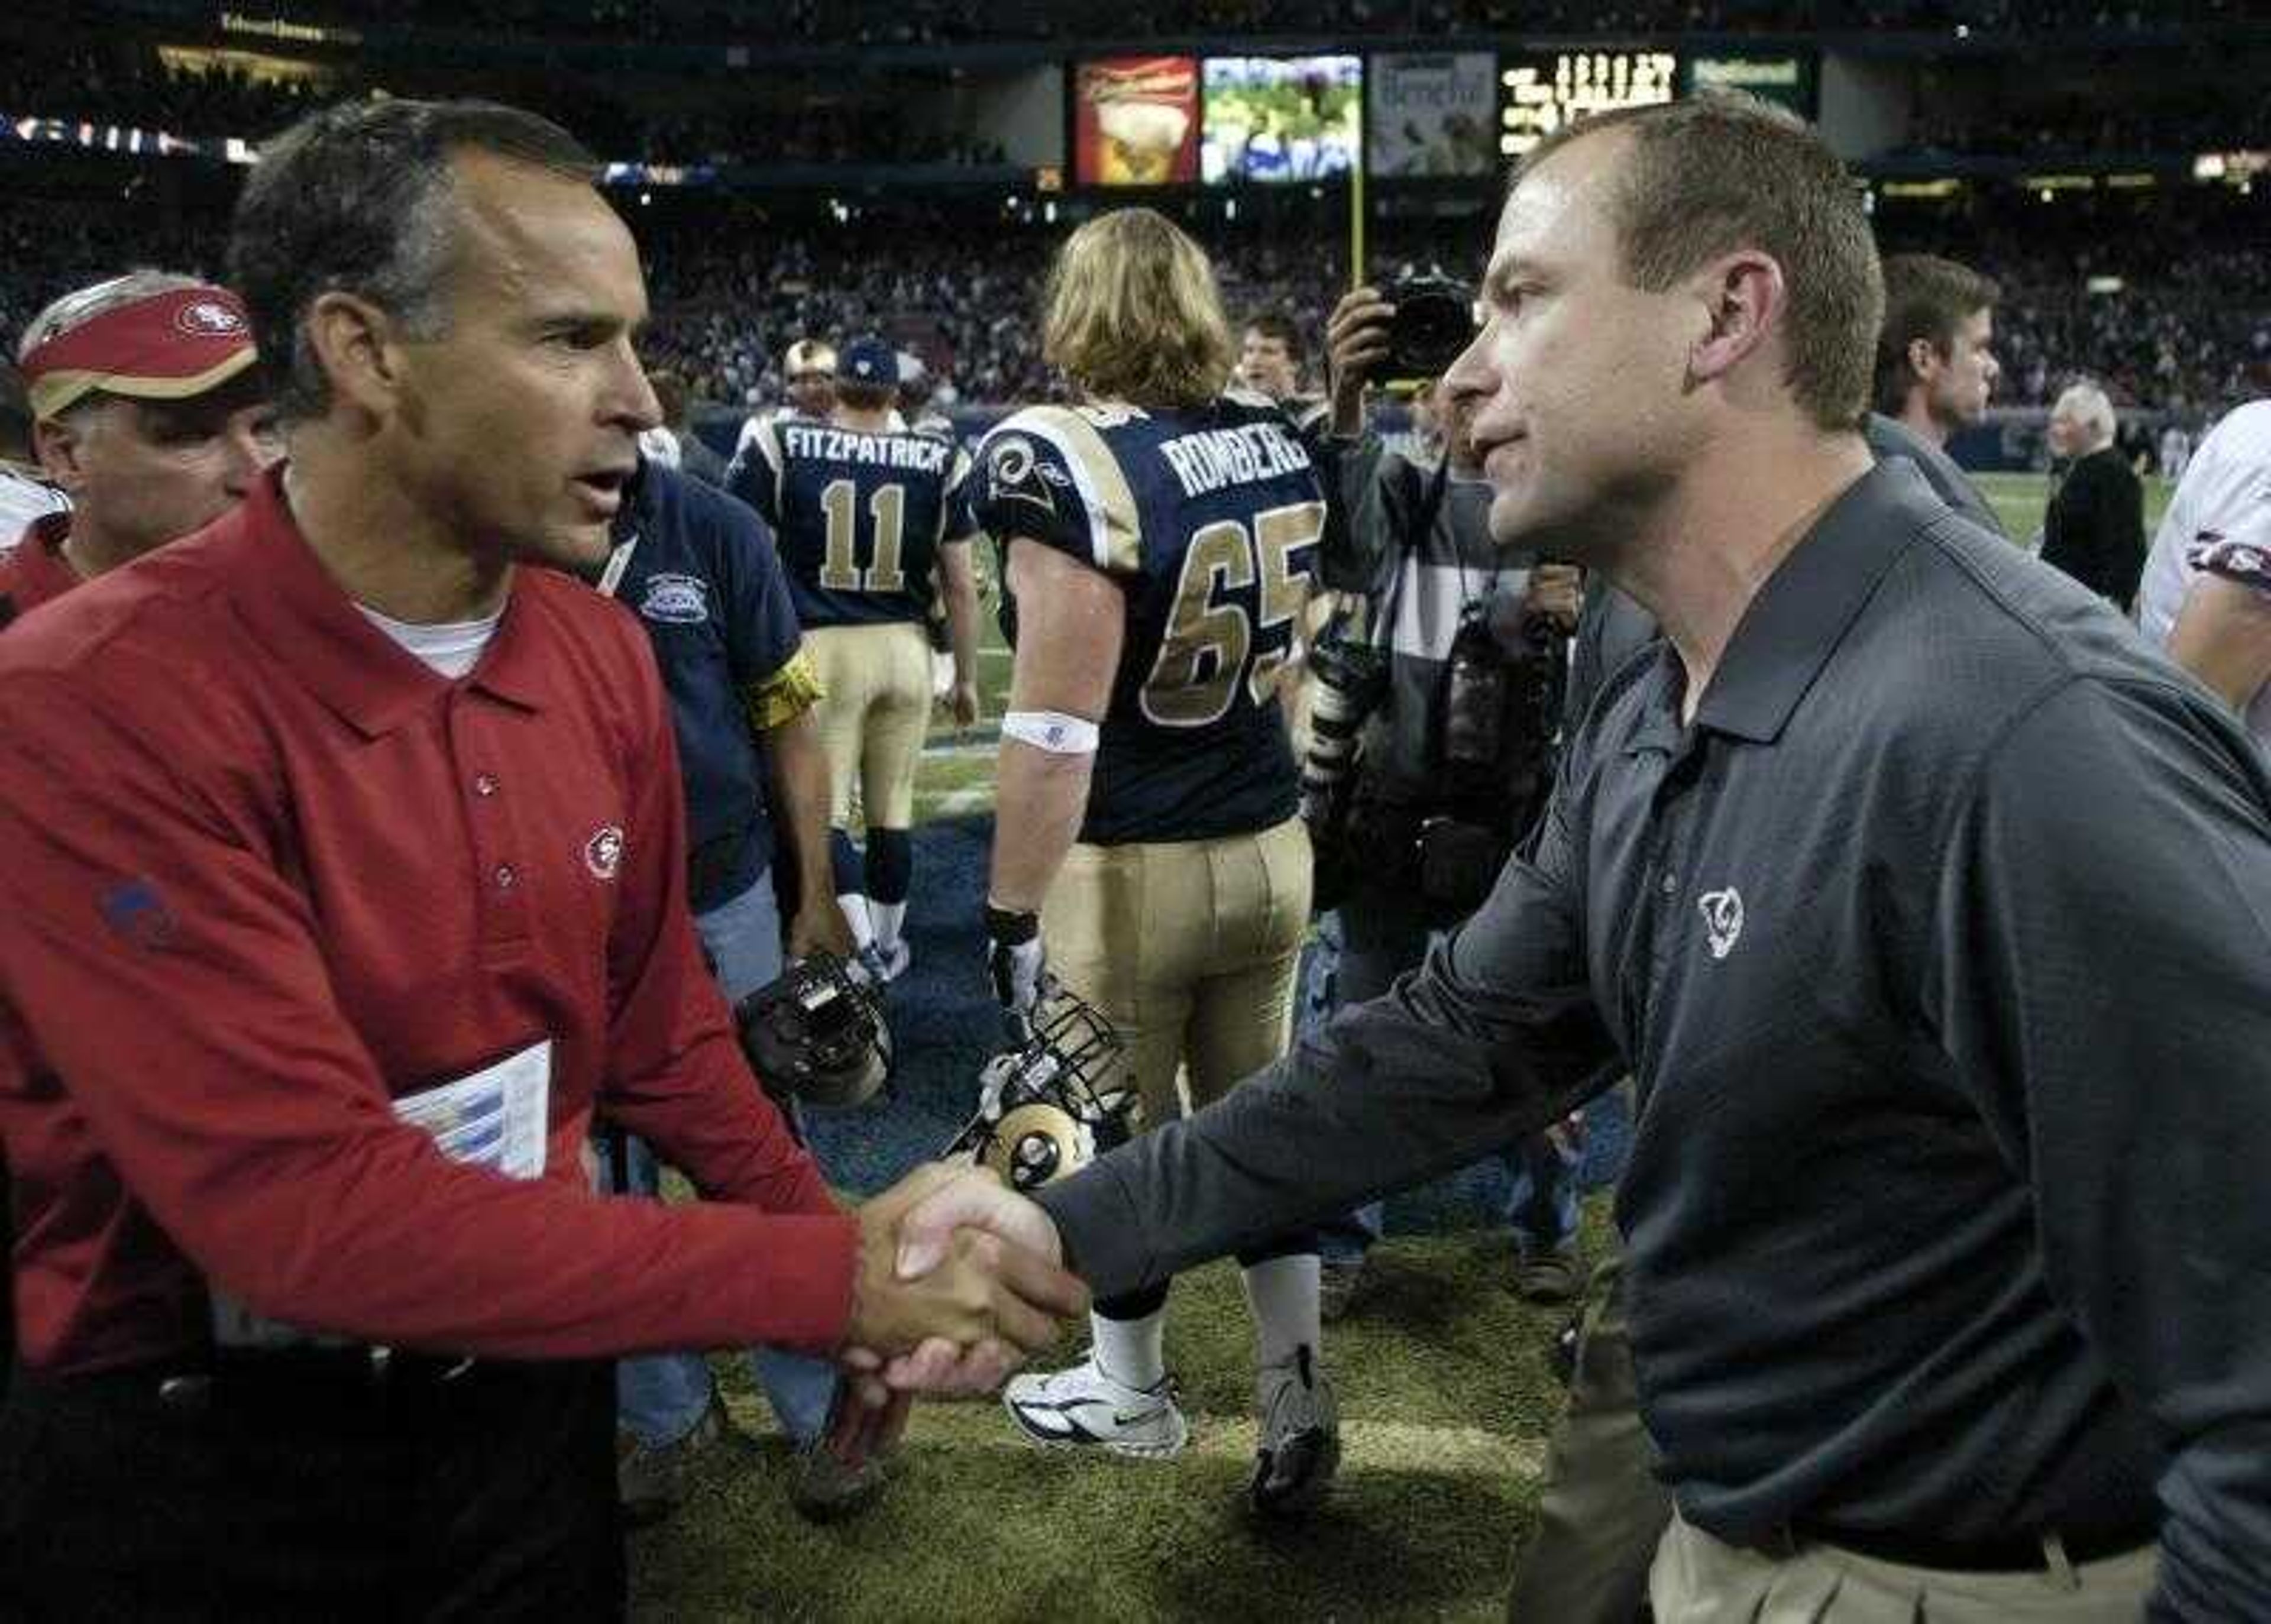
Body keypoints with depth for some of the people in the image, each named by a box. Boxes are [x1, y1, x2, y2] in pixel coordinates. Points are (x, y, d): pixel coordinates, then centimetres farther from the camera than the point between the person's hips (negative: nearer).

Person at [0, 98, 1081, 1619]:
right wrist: (830, 1280, -28)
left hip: (532, 1397, 6)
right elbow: (301, 1198, -29)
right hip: (193, 1474, -5)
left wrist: (857, 1257, -2)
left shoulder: (603, 657, -3)